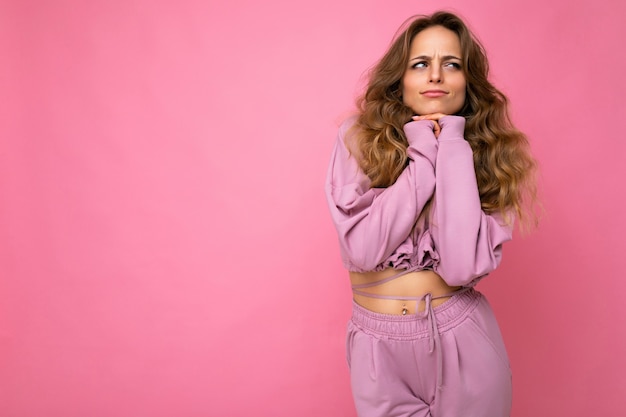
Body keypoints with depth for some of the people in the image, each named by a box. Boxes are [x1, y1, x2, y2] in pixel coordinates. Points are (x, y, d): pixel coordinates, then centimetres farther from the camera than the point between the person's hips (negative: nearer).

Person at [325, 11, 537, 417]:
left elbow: (463, 266, -19)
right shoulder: (359, 138, -6)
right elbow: (362, 250, -18)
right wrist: (424, 156, -16)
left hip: (462, 341, 1)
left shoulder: (487, 152, -4)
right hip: (379, 347, 0)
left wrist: (452, 149, -17)